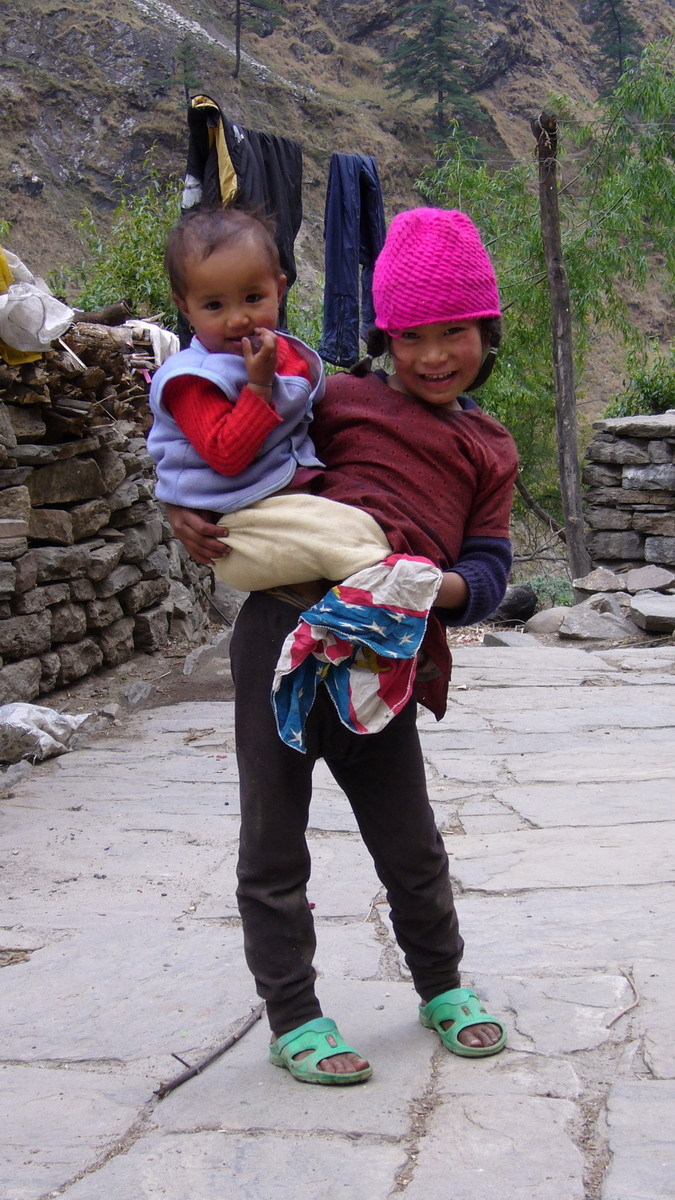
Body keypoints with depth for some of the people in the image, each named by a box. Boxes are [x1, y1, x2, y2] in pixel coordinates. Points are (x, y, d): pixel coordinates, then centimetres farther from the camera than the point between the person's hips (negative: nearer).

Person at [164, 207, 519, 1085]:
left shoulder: (490, 451, 17)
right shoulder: (344, 401, 8)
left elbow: (490, 568, 7)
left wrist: (443, 589, -15)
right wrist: (184, 507, -6)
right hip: (284, 626, -2)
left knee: (412, 846, 14)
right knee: (273, 839, 4)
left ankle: (442, 988, 38)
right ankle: (294, 1019, 19)